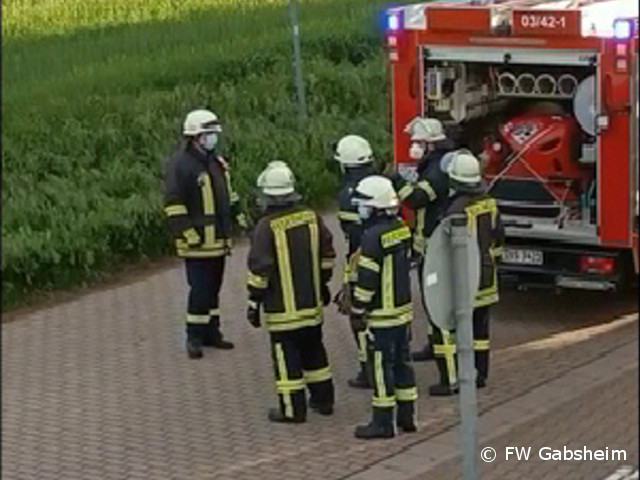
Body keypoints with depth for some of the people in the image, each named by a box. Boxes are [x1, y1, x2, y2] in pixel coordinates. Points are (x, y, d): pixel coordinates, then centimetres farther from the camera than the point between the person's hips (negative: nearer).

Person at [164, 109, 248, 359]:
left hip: (219, 240, 8)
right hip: (198, 242, -8)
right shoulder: (180, 164, -15)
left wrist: (240, 217, 20)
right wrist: (188, 234, -21)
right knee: (200, 289, -6)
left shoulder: (216, 161, 13)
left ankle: (212, 332, 24)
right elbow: (173, 204, -18)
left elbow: (227, 193, 26)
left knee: (213, 288, 15)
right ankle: (194, 338, 4)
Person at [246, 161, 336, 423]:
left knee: (286, 355, 1)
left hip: (282, 306, -6)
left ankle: (293, 409, 4)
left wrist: (254, 302, -8)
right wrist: (323, 283, 23)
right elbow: (327, 254, 11)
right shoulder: (311, 217, 2)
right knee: (313, 349, 18)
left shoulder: (266, 227, -17)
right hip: (312, 301, 6)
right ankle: (323, 399, 26)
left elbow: (259, 269, -17)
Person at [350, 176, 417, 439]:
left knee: (382, 366, -2)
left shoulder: (373, 236, -20)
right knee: (402, 361, 15)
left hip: (382, 314, -8)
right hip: (404, 308, 8)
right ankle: (407, 416, 23)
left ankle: (382, 422, 3)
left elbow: (367, 279, -19)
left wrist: (358, 311, -9)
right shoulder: (402, 228, 6)